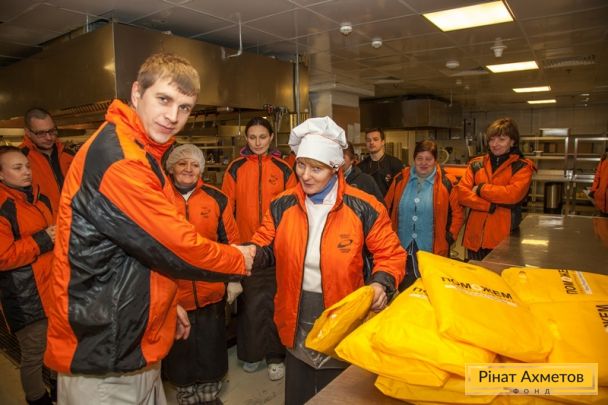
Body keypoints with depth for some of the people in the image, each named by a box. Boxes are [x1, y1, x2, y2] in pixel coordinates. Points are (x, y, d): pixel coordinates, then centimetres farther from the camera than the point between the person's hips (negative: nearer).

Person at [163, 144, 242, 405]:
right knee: (179, 349, 17)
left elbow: (230, 240, 2)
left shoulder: (216, 199, -2)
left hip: (212, 291, 0)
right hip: (172, 293, 0)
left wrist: (233, 279, 3)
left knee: (211, 345, 16)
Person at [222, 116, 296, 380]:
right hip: (244, 246, 1)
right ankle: (250, 353, 29)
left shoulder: (283, 169, 3)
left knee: (275, 302, 8)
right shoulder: (235, 168, 4)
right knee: (250, 302, 11)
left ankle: (275, 355, 24)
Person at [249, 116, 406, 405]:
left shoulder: (363, 208, -14)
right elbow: (265, 248, 2)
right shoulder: (282, 205, -4)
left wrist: (381, 283, -24)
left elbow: (390, 254, -6)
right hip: (296, 326, 3)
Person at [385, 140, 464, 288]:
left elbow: (457, 212, 3)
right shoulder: (401, 179, 3)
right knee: (403, 291, 14)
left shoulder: (446, 183, -4)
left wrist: (450, 236, -3)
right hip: (402, 249, 2)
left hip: (432, 251, -2)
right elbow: (388, 208, 9)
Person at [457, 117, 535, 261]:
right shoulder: (476, 164, 9)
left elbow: (513, 194, -17)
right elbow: (462, 193, -3)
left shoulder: (522, 167, 1)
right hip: (475, 236, 3)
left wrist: (481, 189, -7)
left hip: (504, 237, -3)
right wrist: (490, 206, -14)